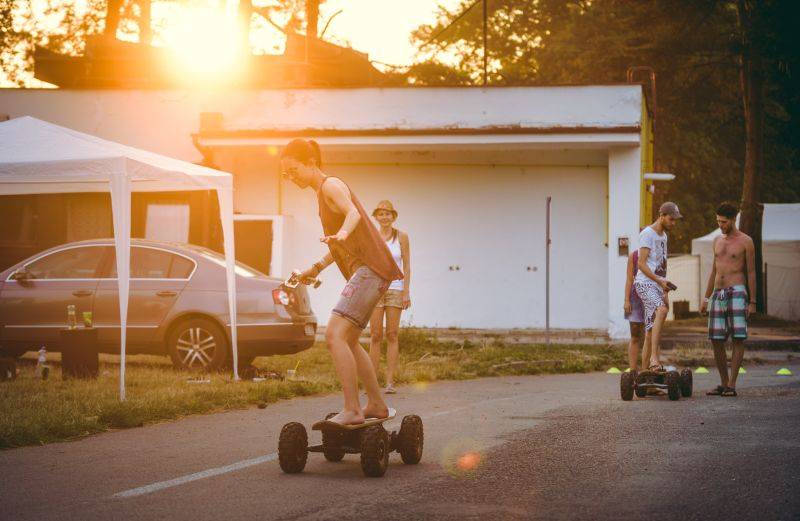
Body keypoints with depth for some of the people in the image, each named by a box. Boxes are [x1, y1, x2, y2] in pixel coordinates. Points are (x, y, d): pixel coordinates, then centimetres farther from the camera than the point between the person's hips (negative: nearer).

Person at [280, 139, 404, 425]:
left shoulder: (331, 185, -6)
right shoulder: (323, 193, 24)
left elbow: (353, 212, -29)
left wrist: (342, 234, -48)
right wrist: (317, 268, 35)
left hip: (370, 269, -11)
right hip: (363, 272, 11)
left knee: (335, 335, -21)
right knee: (349, 341, 20)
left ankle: (352, 410, -25)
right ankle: (377, 405, 28)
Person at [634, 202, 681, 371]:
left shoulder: (663, 236, 20)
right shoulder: (647, 234, -7)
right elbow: (641, 263, -15)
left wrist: (665, 291, 23)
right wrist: (660, 281, -22)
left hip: (658, 286, 9)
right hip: (645, 283, -9)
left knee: (651, 331, 6)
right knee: (661, 311, -33)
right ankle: (654, 358, -39)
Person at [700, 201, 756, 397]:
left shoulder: (745, 242, -1)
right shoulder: (718, 241, 16)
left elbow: (751, 273, -1)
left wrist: (752, 302, -6)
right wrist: (706, 299, 18)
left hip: (737, 292, -6)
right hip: (718, 294, 6)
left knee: (738, 339, -9)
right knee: (716, 341, 2)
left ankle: (732, 385, -10)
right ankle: (723, 383, 12)